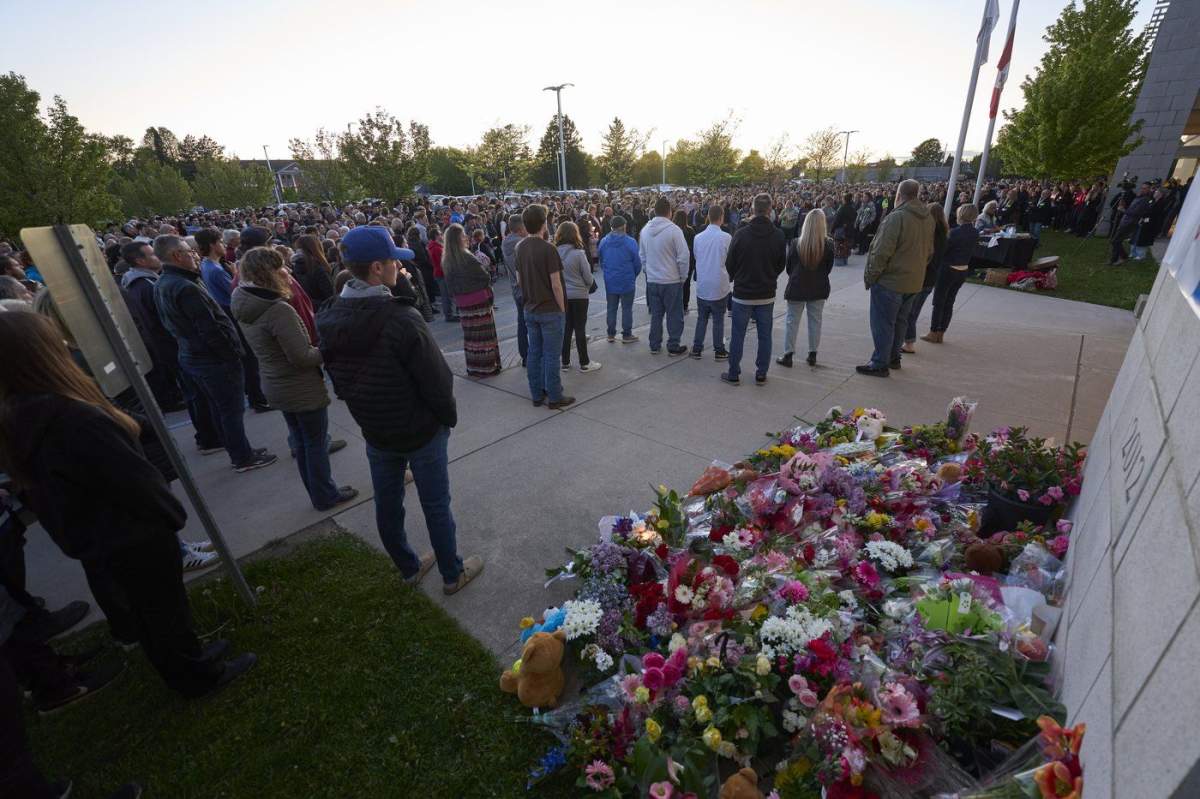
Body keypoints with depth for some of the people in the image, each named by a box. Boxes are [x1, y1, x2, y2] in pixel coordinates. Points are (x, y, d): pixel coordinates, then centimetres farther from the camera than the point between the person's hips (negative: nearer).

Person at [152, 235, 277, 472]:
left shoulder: (161, 285, 8)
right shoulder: (185, 288, -23)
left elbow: (173, 324, 14)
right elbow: (212, 330, -24)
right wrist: (234, 355, -15)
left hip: (191, 357, 10)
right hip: (214, 360, -9)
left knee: (218, 409, 18)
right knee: (232, 410, 3)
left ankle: (239, 451, 31)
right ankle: (243, 458, 14)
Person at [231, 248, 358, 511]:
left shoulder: (245, 307, 3)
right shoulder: (278, 309, -26)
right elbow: (302, 357, -25)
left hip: (276, 386, 9)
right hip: (302, 389, -9)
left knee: (300, 442, 20)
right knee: (317, 443, 7)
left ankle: (318, 491, 34)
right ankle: (325, 496, 21)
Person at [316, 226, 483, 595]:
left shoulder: (329, 319, -5)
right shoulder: (403, 319, -27)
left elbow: (339, 381, 5)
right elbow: (437, 381, -22)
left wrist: (369, 416, 15)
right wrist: (449, 417, -4)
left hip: (375, 433, 6)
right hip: (421, 431, -6)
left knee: (387, 506, 20)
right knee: (436, 506, 11)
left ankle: (409, 568, 41)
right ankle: (452, 574, 30)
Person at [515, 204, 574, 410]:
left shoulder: (520, 247, 4)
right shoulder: (547, 248, -17)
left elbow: (519, 280, 10)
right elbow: (556, 285, -17)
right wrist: (562, 308, -5)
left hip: (530, 309, 7)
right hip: (550, 310, -6)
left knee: (534, 353, 12)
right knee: (551, 355, 1)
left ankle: (537, 395, 22)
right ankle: (554, 397, 10)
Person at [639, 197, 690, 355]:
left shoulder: (645, 229, 3)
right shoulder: (674, 229, -15)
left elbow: (641, 255, 12)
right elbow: (684, 256, -14)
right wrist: (683, 277, -2)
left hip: (652, 280, 5)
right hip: (672, 281, -5)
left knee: (655, 314, 15)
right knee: (674, 315, 6)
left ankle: (654, 346, 21)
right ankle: (673, 347, 13)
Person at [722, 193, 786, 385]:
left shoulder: (741, 234, -12)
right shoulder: (778, 235, -6)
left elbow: (730, 263, -3)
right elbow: (781, 263, 5)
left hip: (742, 293, -2)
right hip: (767, 294, 2)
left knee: (738, 335, 7)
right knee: (764, 336, 11)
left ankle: (734, 374, 14)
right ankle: (761, 375, 17)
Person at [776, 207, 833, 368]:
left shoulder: (796, 244, -12)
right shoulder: (828, 245, -9)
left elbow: (788, 266, -1)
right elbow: (829, 267, 2)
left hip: (797, 287, -2)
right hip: (819, 288, 2)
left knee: (792, 320, 5)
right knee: (815, 321, 11)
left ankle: (788, 355, 6)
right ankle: (813, 355, 17)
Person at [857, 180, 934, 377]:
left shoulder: (896, 217, -18)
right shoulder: (928, 218, 8)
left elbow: (881, 252, -20)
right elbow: (929, 252, 15)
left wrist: (869, 277, -11)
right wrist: (917, 270, 23)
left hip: (889, 281, -8)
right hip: (914, 281, 8)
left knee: (883, 324, -1)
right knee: (900, 321, 18)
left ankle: (880, 364, 4)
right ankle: (894, 357, 30)